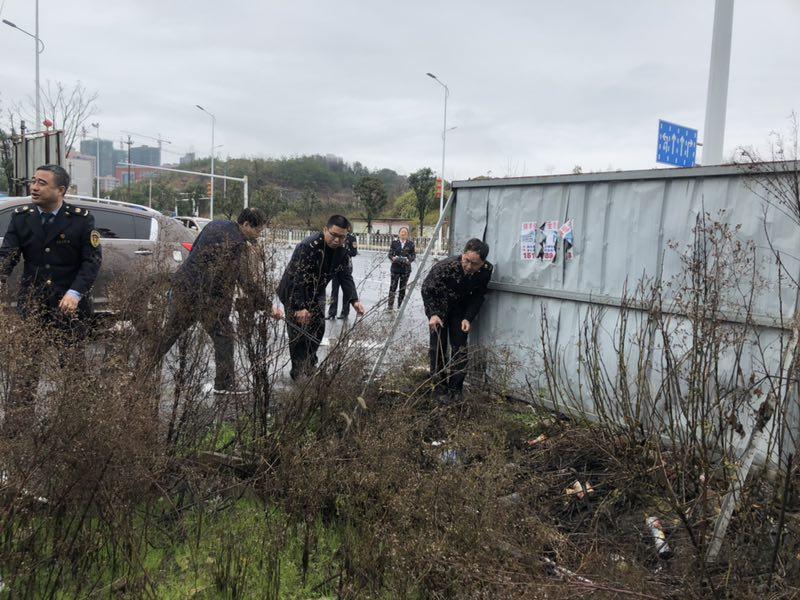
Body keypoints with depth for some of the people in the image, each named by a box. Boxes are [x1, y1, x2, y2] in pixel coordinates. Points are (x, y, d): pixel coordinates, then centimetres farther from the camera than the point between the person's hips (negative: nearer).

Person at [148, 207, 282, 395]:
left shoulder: (214, 225, 9)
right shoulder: (238, 245, -16)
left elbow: (194, 250, 20)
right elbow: (248, 282, -15)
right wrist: (269, 306, -10)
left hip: (183, 286, 8)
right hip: (209, 299, -8)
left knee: (170, 331, 19)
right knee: (223, 338, 2)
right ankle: (224, 384, 7)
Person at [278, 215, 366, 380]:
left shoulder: (342, 251, -8)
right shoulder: (308, 247, -31)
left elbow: (346, 277, -11)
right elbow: (297, 279, -33)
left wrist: (354, 300, -27)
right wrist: (300, 307, -38)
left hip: (316, 293, 7)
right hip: (294, 293, -7)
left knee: (318, 328, 7)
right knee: (299, 331, -6)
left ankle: (310, 366, 24)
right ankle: (298, 371, 8)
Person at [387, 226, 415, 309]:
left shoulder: (410, 244, 4)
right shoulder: (394, 242, 4)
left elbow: (413, 255, 4)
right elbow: (390, 254, 4)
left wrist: (408, 260, -15)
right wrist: (393, 258, -17)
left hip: (406, 268, 1)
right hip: (395, 268, -1)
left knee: (403, 288, 5)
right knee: (393, 286, -4)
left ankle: (400, 305, 13)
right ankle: (390, 305, 3)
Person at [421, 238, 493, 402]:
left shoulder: (486, 270, -25)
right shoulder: (444, 267, -36)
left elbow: (478, 295, -9)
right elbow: (426, 290, -20)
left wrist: (468, 318, -18)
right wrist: (433, 314, -29)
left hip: (460, 309, 3)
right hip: (439, 308, -2)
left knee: (460, 348, 0)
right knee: (438, 348, -3)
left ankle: (456, 389, 12)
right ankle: (441, 389, 8)